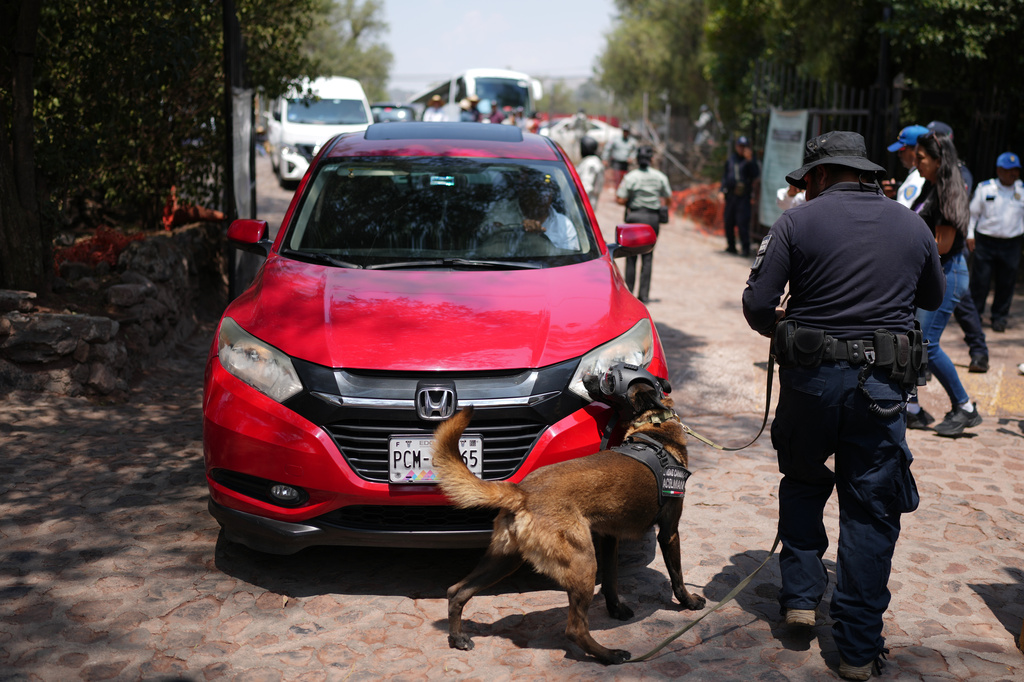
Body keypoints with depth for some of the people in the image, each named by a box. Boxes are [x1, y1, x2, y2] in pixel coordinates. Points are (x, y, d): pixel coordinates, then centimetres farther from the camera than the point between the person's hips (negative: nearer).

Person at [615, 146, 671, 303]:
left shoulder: (630, 177, -7)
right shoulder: (660, 177, 1)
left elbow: (620, 200, -10)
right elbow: (667, 197, 6)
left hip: (635, 216, -2)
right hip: (653, 218, 2)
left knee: (631, 256, 7)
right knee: (648, 256, 5)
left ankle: (628, 292, 8)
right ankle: (644, 294, 4)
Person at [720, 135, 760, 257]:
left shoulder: (750, 161, -1)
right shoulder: (730, 159, 13)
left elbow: (756, 174, -18)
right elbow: (725, 175, 21)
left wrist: (750, 160, -23)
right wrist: (723, 190, 13)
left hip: (744, 196, -5)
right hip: (731, 195, 5)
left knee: (743, 222, -12)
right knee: (729, 222, 9)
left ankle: (746, 248, -9)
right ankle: (731, 246, 21)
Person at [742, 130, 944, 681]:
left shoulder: (797, 223, -4)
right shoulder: (913, 227, 7)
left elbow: (756, 306, -7)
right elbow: (932, 297, 23)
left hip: (811, 375, -1)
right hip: (883, 385, 2)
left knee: (802, 483, 23)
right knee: (871, 511, 8)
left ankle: (800, 597, 26)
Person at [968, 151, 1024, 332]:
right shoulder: (985, 188, 2)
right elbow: (973, 212, 7)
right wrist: (970, 234, 1)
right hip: (985, 241, -2)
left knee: (1006, 282, 4)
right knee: (980, 280, -2)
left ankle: (999, 317, 18)